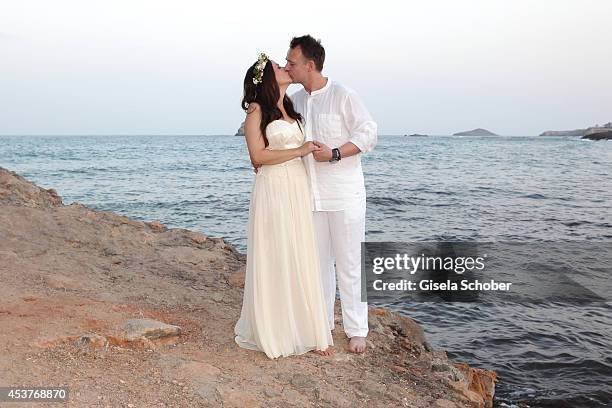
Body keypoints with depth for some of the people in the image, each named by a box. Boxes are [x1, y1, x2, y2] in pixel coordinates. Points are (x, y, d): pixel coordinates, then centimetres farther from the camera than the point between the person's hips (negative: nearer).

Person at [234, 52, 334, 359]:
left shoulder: (290, 109, 18)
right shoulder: (257, 110, -4)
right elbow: (258, 156, -12)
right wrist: (300, 150, -11)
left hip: (299, 192, 7)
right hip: (273, 192, -7)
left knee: (301, 262, 9)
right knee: (273, 263, 0)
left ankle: (305, 330, 18)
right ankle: (271, 332, 13)